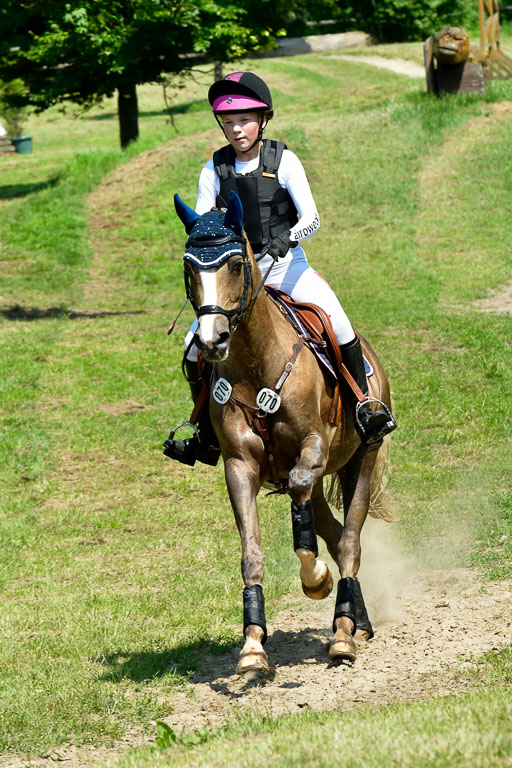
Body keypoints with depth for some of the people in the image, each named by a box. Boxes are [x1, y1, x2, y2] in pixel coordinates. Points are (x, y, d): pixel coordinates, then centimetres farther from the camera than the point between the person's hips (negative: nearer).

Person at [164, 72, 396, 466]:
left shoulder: (283, 161, -4)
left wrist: (286, 240, -30)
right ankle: (208, 437, 6)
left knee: (336, 320, -26)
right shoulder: (215, 170, 2)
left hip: (286, 264, -2)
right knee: (195, 344, -9)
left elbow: (312, 218, -10)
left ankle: (364, 405, -11)